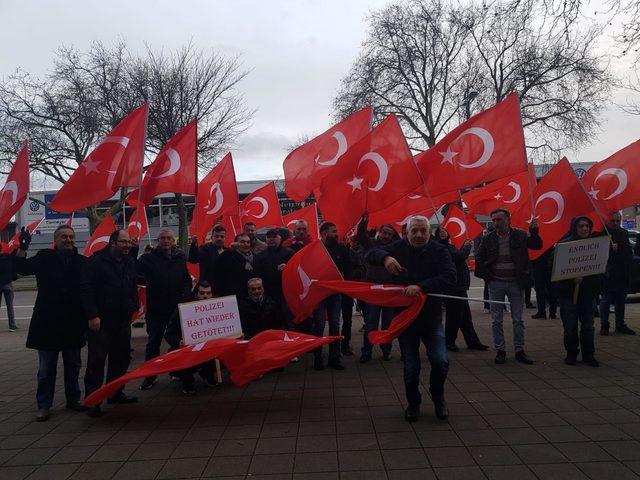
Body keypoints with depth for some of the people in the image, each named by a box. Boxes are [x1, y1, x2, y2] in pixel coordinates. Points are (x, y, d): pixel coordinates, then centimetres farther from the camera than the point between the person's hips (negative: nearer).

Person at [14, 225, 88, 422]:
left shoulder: (82, 262, 2)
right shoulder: (44, 258, 0)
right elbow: (22, 268, -12)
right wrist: (22, 249, -25)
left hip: (73, 324, 2)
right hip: (47, 324, -2)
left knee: (73, 365, 15)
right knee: (46, 369, 7)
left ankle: (73, 399, 29)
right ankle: (43, 405, 18)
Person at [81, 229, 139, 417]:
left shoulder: (130, 262, 12)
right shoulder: (96, 261, -9)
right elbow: (86, 289, -13)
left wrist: (133, 307, 13)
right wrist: (92, 316, -18)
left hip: (123, 320, 7)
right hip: (100, 321, -7)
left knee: (122, 357, 12)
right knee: (97, 359, -5)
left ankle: (115, 392, 26)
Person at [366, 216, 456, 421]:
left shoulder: (439, 251, -5)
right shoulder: (399, 248, 1)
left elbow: (449, 278, -18)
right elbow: (370, 254, 0)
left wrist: (422, 287, -30)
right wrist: (385, 257, -23)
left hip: (431, 316, -1)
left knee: (440, 361, -10)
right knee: (411, 367, 7)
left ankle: (438, 397, 21)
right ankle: (413, 402, 31)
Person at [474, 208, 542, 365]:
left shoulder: (520, 235, -1)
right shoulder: (488, 239, 1)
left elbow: (537, 246, -9)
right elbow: (479, 259, 7)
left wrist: (534, 231, -25)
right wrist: (487, 276, 0)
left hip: (516, 283, 0)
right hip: (496, 283, 1)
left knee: (518, 320, 7)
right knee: (496, 320, 5)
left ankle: (519, 351, 16)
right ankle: (500, 350, 15)